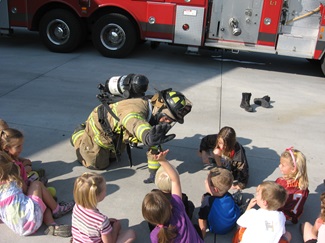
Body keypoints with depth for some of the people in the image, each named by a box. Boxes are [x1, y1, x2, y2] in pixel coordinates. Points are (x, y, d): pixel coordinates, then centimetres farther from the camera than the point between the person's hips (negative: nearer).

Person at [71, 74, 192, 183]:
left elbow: (154, 147, -10)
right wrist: (147, 136, -92)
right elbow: (134, 122, -71)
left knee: (113, 157, 28)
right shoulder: (136, 108, -44)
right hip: (99, 126, -8)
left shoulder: (155, 116, -17)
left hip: (115, 131, 8)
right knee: (98, 164, 6)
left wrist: (154, 172, -11)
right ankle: (78, 135, 27)